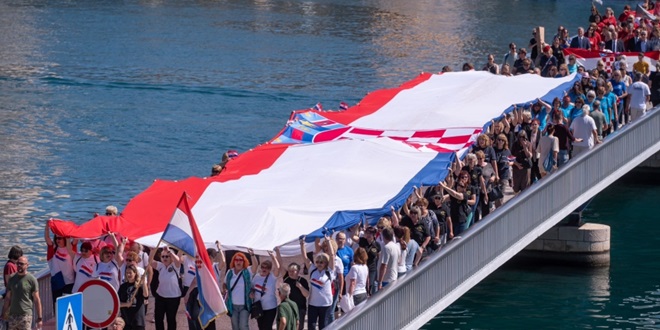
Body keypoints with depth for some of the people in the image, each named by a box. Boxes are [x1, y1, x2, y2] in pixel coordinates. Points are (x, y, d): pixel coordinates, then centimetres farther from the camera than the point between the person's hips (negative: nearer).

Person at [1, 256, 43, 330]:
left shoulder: (32, 280, -2)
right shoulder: (12, 279, 11)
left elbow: (37, 300, -3)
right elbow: (7, 298, 15)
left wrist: (39, 318, -6)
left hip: (26, 315, -4)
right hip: (12, 315, 5)